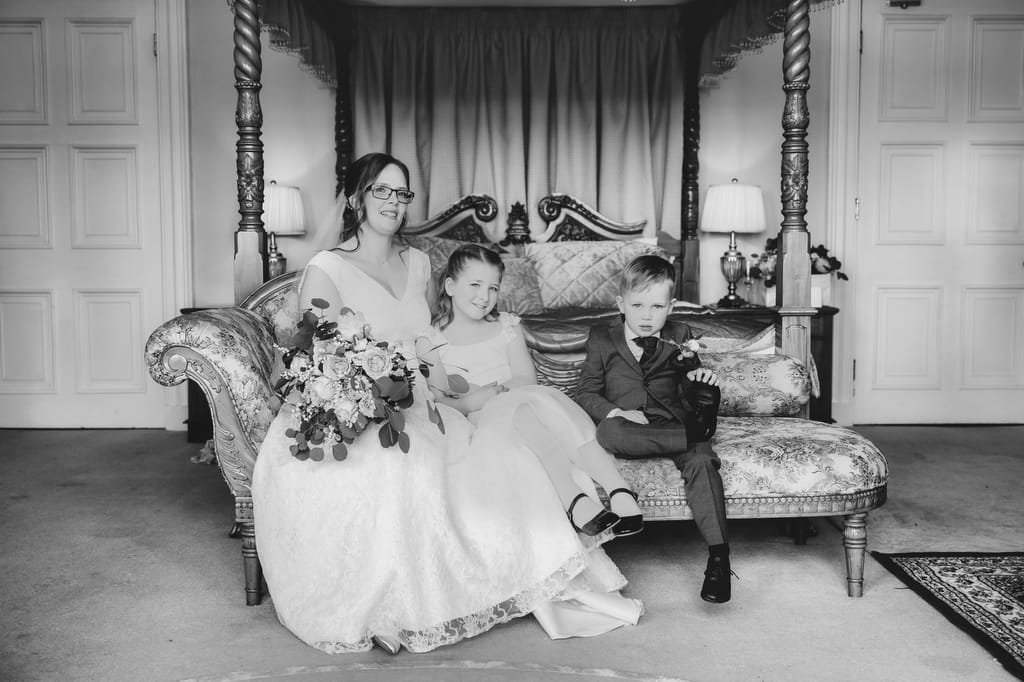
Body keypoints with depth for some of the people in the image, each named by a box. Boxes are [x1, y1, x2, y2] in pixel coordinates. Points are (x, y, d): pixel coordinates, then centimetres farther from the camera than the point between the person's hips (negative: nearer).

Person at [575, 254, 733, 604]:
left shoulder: (679, 336, 14)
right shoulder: (602, 338, 9)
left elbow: (691, 392, 16)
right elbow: (586, 393, 6)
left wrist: (703, 381, -9)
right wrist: (615, 412, -14)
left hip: (673, 424, 1)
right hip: (628, 428, -1)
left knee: (701, 459, -30)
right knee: (608, 431, -37)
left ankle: (718, 555, -32)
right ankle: (695, 434, -34)